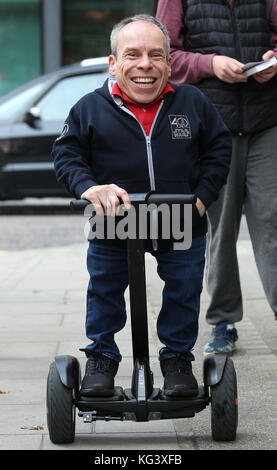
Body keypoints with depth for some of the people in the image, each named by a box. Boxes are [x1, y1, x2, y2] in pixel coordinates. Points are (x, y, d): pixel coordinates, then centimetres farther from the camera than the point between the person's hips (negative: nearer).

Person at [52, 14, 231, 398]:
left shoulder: (193, 103, -1)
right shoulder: (90, 109, -5)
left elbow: (218, 148, 6)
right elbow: (67, 154, -2)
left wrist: (202, 197, -5)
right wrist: (88, 186, -21)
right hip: (112, 225, 0)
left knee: (184, 292, 8)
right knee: (104, 291, 9)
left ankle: (178, 358, 27)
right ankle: (102, 358, 28)